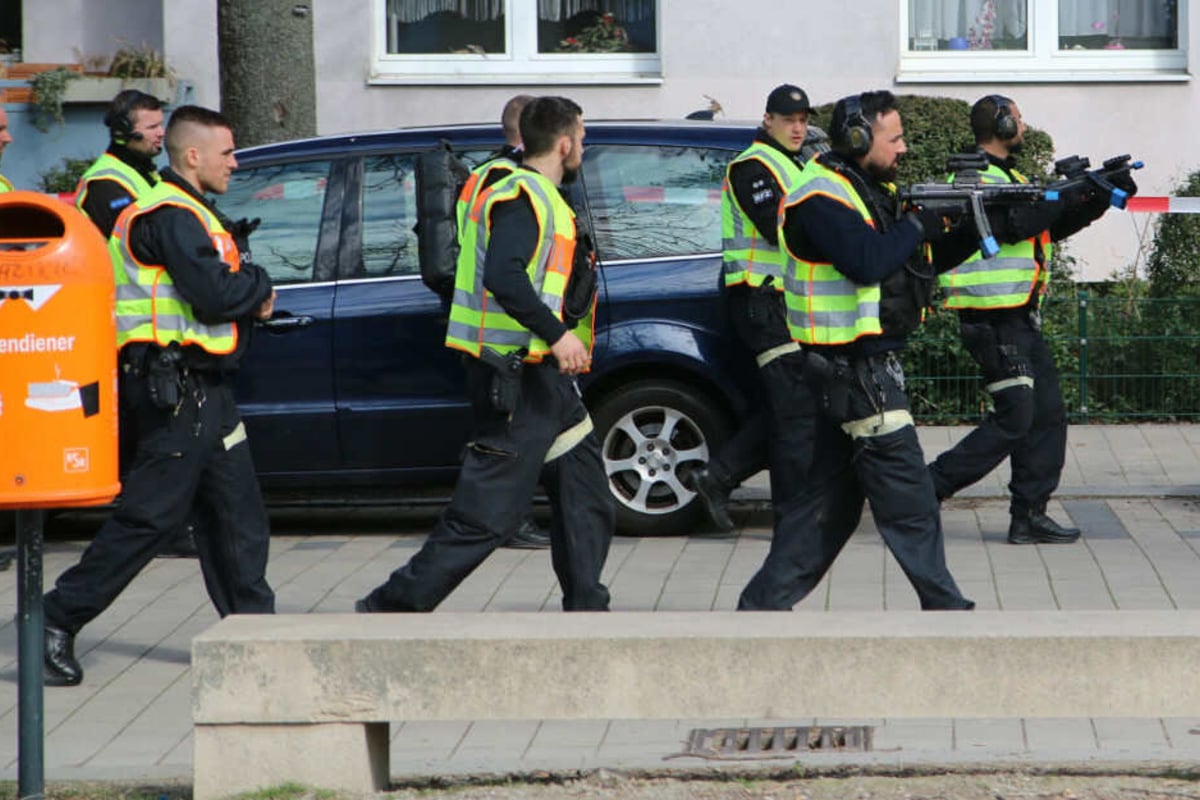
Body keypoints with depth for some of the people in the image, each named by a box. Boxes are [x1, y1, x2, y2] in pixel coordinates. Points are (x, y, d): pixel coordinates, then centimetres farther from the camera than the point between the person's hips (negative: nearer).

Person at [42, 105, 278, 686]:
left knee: (237, 517, 10)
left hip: (203, 390, 11)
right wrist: (259, 286, -4)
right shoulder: (172, 216, -14)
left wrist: (250, 293, -2)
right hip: (176, 390, -11)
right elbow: (213, 295, -23)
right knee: (149, 515, -9)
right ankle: (59, 621, -4)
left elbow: (219, 288, 18)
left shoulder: (185, 213, 20)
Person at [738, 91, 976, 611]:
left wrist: (971, 231, 2)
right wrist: (919, 225, -15)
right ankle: (945, 610, -1)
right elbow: (867, 261, -28)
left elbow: (926, 261, 19)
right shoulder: (821, 198, -14)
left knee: (830, 496, 12)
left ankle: (765, 603, 14)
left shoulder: (871, 192, 17)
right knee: (909, 501, -6)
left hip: (864, 368, 10)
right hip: (858, 370, -10)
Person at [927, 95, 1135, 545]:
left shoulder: (1006, 177, 19)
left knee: (1047, 416, 7)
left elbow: (1055, 225, 21)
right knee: (1013, 420, -11)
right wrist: (1065, 191, -16)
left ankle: (1029, 516, 10)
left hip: (1020, 320, 10)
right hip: (995, 321, -10)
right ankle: (929, 488, -5)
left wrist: (1104, 197, 11)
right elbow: (1017, 224, -25)